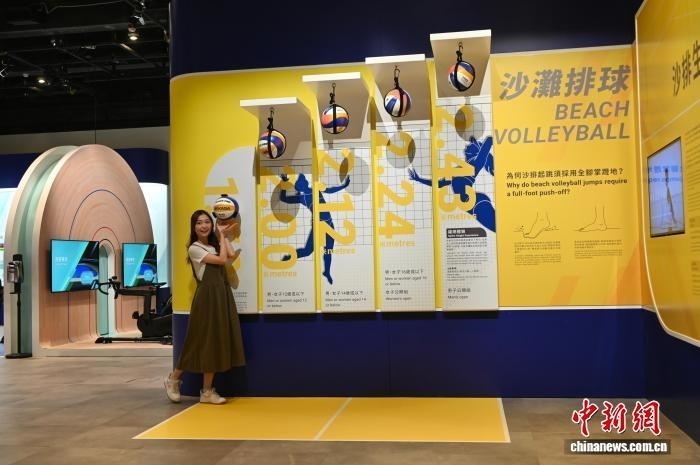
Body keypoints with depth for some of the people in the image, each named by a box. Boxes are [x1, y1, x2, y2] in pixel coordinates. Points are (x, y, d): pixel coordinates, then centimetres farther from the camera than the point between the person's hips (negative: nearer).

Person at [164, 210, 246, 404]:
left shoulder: (214, 245, 17)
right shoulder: (194, 249, -7)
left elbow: (232, 256, -1)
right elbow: (222, 260, -13)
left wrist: (224, 236, 6)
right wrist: (222, 235, -2)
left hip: (221, 296, 7)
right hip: (207, 297, -7)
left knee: (215, 342, 6)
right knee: (204, 341, -3)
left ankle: (207, 391, 11)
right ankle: (174, 379, 17)